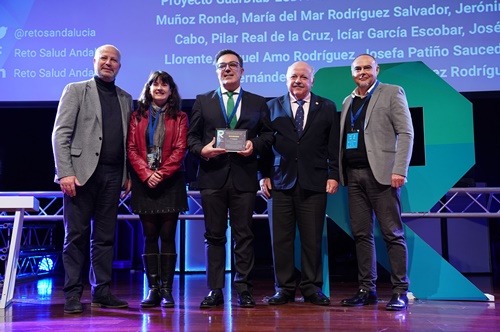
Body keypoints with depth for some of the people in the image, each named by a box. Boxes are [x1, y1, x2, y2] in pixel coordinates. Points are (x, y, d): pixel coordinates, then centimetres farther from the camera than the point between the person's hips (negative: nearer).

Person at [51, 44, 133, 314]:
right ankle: (72, 295, 6)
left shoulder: (125, 99, 18)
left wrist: (128, 175, 6)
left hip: (112, 176, 4)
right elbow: (60, 133, -3)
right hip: (82, 173, -4)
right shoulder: (76, 90, 5)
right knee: (76, 236, -1)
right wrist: (65, 172, -12)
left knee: (105, 237, 8)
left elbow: (127, 140, 15)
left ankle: (102, 292, 15)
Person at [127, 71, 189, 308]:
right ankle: (153, 289, 6)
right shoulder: (137, 116, 12)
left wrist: (161, 173, -12)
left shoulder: (179, 117, 8)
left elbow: (180, 150, -2)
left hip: (170, 182, -1)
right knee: (149, 236, 2)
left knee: (168, 236, -2)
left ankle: (167, 290, 3)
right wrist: (146, 174, -10)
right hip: (144, 182, 2)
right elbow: (131, 148, 4)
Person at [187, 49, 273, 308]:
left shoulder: (257, 102, 13)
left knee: (244, 236, 2)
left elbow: (267, 134, 10)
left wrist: (255, 146, -9)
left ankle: (243, 290, 10)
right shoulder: (203, 101, 13)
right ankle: (215, 291, 11)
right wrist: (201, 149, -10)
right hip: (212, 177, 1)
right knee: (214, 236, 4)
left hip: (244, 177, 0)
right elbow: (191, 136, 9)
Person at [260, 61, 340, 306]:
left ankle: (312, 288, 14)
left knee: (312, 239, 2)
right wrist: (264, 175, 1)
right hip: (280, 182, 1)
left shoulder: (327, 108, 11)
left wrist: (333, 175, -1)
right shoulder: (272, 107, 12)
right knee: (280, 239, 2)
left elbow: (334, 146, 8)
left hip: (314, 183, 0)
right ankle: (284, 288, 12)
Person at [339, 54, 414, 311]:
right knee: (361, 234, 7)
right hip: (354, 174, 6)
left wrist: (399, 170, -14)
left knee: (392, 233, -4)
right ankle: (367, 289, 14)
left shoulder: (392, 93, 4)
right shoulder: (348, 102, 20)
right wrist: (338, 173, 7)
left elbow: (406, 133, -4)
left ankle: (400, 291, 2)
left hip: (381, 173, -5)